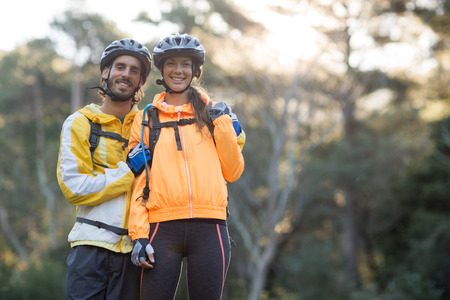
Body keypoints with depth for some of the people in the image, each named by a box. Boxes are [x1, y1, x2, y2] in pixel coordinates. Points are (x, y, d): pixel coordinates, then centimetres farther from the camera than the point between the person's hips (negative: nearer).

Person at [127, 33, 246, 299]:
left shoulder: (212, 113, 14)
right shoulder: (146, 119, 13)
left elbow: (233, 172, 10)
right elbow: (139, 180, 9)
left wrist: (222, 124, 1)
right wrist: (138, 235, -2)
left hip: (209, 227, 0)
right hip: (163, 228, 0)